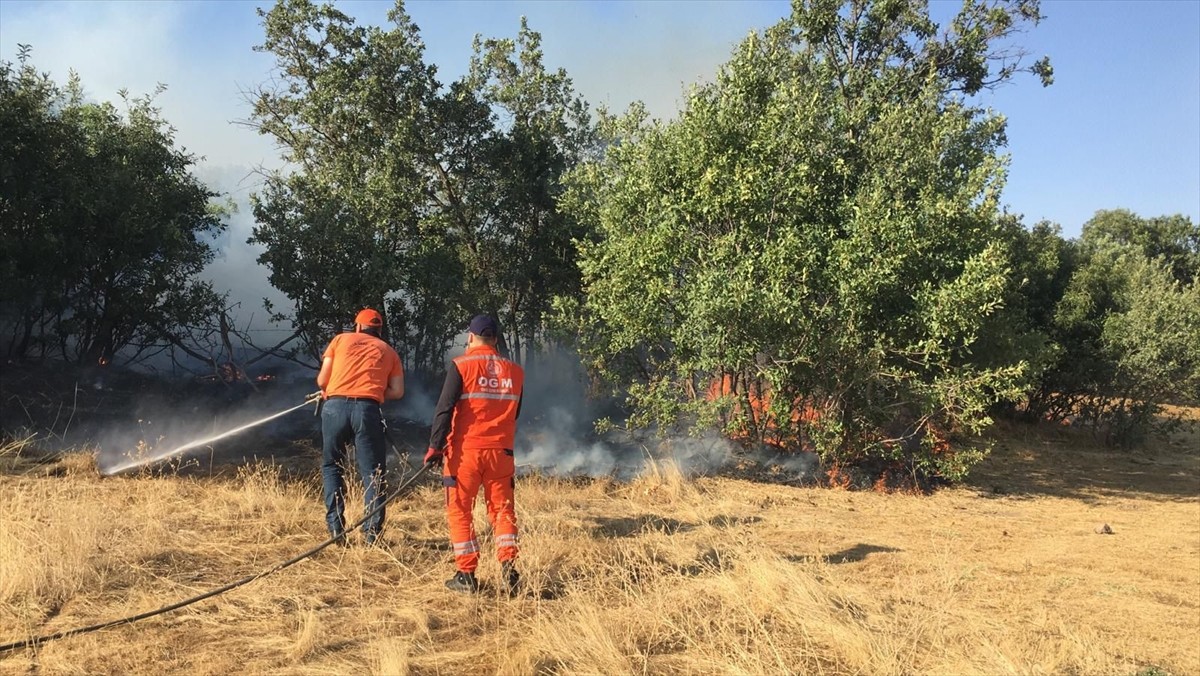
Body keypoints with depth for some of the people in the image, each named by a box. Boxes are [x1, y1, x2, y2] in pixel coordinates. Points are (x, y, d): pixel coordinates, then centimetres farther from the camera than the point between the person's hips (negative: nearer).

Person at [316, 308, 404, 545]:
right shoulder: (388, 351, 20)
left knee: (331, 466, 15)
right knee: (372, 471, 6)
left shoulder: (341, 339, 18)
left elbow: (322, 380, 12)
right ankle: (372, 533, 0)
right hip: (368, 409, 0)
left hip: (336, 406, 0)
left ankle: (336, 529, 7)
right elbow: (397, 391, 9)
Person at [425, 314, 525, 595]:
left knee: (459, 511, 6)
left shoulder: (461, 366, -6)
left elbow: (444, 409, -10)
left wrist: (435, 446, -7)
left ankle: (466, 575, 7)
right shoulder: (515, 371, 7)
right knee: (502, 509, 11)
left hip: (465, 450, -3)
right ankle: (508, 564, -3)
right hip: (501, 452, 4)